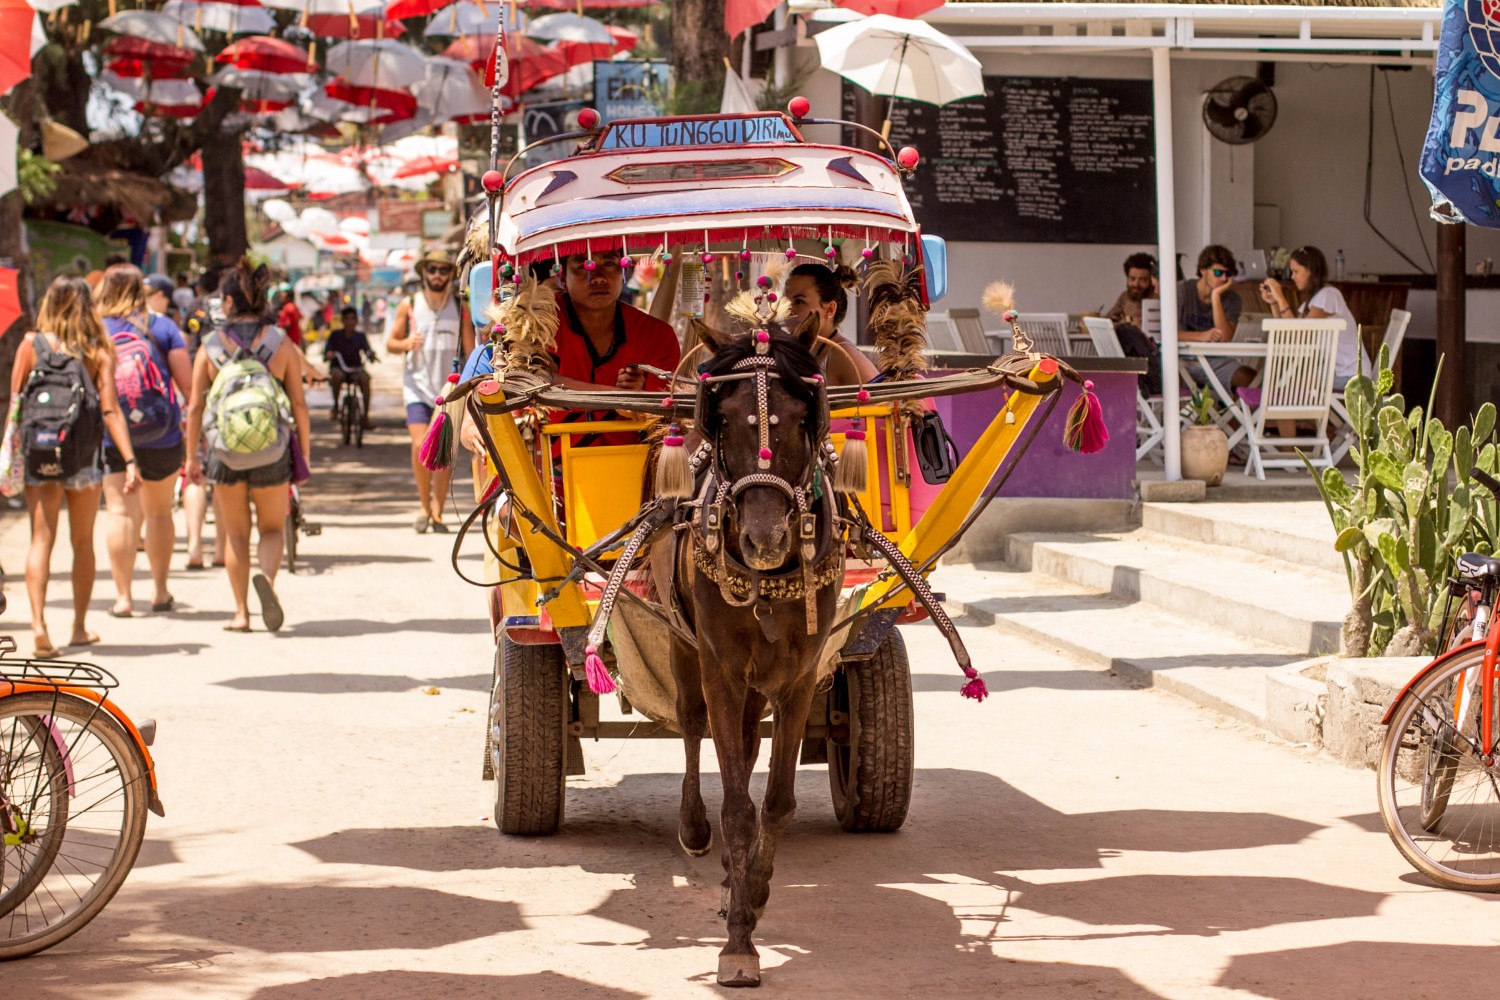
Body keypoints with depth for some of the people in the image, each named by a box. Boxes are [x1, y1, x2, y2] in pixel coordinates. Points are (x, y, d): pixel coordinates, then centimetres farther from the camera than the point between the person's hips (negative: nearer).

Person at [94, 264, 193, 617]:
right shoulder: (162, 326, 0)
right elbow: (186, 380, -4)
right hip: (162, 436, 1)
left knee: (120, 512, -2)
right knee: (159, 512, 16)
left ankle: (123, 595, -10)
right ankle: (160, 591, 22)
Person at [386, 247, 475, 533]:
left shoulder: (460, 307, 4)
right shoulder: (409, 305, 3)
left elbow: (470, 349, 6)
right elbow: (390, 342, 9)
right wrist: (405, 344, -14)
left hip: (449, 387, 1)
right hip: (418, 384, -1)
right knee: (420, 447, -13)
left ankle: (437, 512, 10)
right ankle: (425, 507, 4)